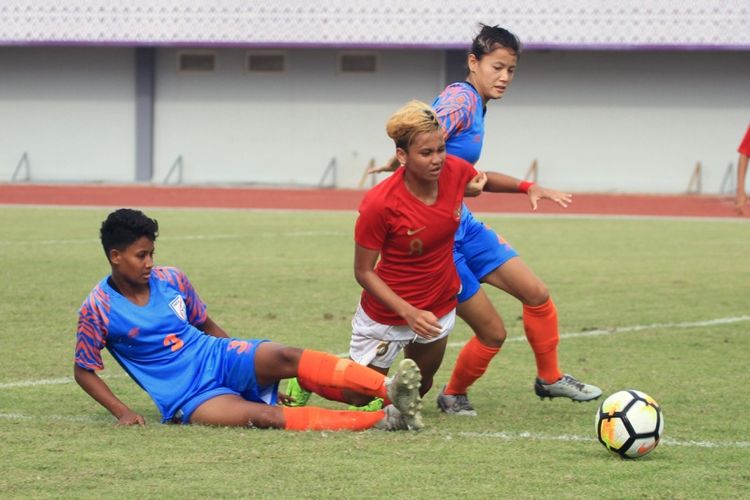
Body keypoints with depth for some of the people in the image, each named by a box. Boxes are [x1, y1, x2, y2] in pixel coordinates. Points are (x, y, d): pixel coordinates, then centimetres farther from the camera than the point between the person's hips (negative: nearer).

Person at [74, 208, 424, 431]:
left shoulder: (171, 280, 5)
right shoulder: (98, 308, -8)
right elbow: (83, 371, 0)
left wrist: (250, 363, 12)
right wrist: (122, 412, -11)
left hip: (216, 358, 5)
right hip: (187, 397, -5)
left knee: (284, 357, -27)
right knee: (266, 416, -31)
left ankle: (389, 390, -44)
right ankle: (384, 420, -46)